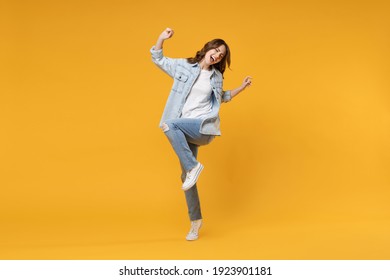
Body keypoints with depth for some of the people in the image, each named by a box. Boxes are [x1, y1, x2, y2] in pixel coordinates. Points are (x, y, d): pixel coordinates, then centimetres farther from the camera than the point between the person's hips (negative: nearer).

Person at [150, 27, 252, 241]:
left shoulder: (216, 77, 11)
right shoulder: (183, 66, 8)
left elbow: (222, 97, 30)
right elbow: (158, 59, 13)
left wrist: (241, 87, 19)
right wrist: (162, 38, -2)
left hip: (204, 127, -2)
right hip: (186, 130, 2)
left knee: (169, 124, -32)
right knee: (186, 175, 3)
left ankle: (193, 166, -24)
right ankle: (195, 220, 16)